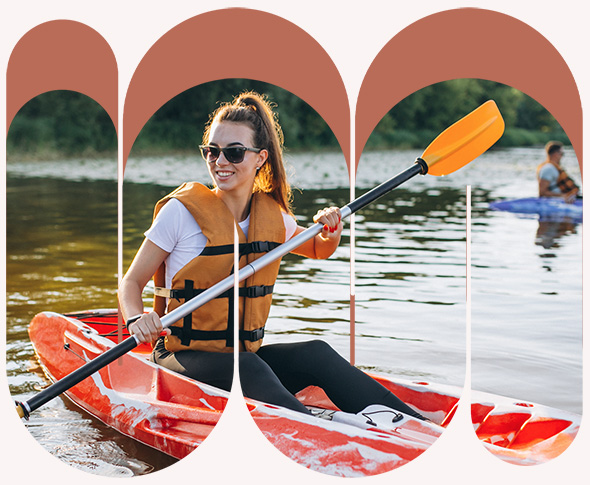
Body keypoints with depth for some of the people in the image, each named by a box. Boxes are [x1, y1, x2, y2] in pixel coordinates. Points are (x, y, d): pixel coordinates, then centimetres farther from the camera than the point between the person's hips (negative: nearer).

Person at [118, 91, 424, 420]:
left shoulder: (271, 216, 7)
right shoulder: (182, 211, -8)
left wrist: (332, 234, 2)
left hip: (245, 353, 4)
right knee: (246, 367, -35)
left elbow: (317, 250, 26)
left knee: (315, 354, -22)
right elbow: (132, 283, -4)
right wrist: (137, 319, -26)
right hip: (186, 356, -4)